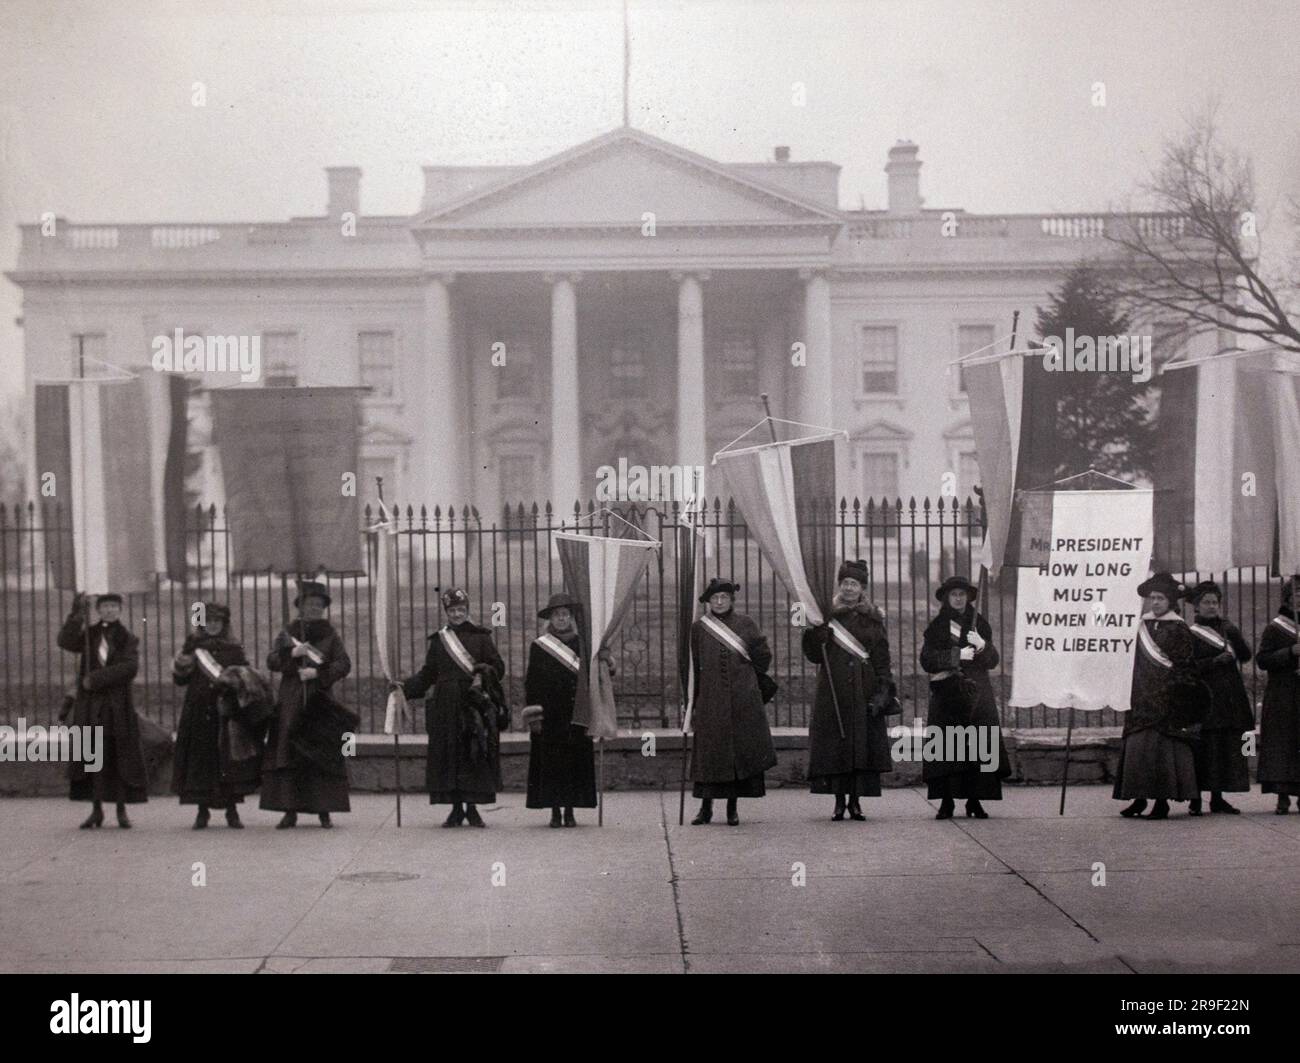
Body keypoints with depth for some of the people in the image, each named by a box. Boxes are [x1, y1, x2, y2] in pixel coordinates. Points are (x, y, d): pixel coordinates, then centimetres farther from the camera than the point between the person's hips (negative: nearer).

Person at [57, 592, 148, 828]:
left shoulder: (128, 639, 5)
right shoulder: (89, 635, 10)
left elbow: (130, 667, -12)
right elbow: (65, 641, -9)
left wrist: (96, 678, -17)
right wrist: (77, 614, -19)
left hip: (118, 707, -1)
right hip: (90, 705, 1)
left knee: (120, 757, -1)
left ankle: (121, 810, 5)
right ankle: (96, 810, 7)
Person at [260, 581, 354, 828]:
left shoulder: (330, 635, 8)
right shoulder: (287, 633, 10)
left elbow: (344, 664, -4)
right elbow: (271, 661, -1)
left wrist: (317, 672, -16)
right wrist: (292, 653, -18)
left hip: (320, 703, -1)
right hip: (291, 703, 1)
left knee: (324, 757, -4)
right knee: (288, 756, -6)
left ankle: (324, 811, 0)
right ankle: (290, 811, -3)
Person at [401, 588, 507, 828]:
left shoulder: (481, 637, 6)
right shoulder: (438, 640, 12)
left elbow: (498, 668, 3)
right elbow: (427, 675, 12)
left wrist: (483, 675, -16)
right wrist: (405, 687, 0)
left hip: (474, 705, -2)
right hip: (446, 706, 2)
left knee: (475, 755, -4)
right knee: (449, 756, 0)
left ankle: (472, 808, 5)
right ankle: (456, 808, 7)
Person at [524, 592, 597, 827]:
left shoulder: (581, 644, 7)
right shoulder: (539, 646, 3)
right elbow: (531, 682, 2)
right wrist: (533, 712, -6)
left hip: (574, 713, 1)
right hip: (548, 715, -1)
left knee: (576, 761, 0)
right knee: (550, 762, -2)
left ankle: (570, 811, 7)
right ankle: (555, 812, 4)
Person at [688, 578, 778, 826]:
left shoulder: (745, 624, 5)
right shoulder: (699, 628, 6)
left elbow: (764, 658, 8)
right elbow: (694, 668, 8)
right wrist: (692, 702, 5)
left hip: (742, 700, 0)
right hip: (710, 700, 0)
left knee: (740, 749, -1)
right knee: (709, 751, -2)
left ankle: (732, 808, 8)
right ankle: (706, 808, 5)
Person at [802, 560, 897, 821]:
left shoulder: (873, 619, 9)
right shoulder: (827, 615, 7)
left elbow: (882, 660, 6)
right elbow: (814, 655, 1)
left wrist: (882, 691, -5)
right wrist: (814, 630, -16)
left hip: (864, 691, 1)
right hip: (833, 690, -1)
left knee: (863, 744, -3)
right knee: (835, 744, -4)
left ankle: (856, 801, 4)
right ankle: (839, 801, 2)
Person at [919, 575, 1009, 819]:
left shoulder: (979, 624, 13)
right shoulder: (936, 627, 8)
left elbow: (993, 661, 9)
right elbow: (927, 660, -3)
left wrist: (982, 646, -11)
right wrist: (956, 655, -12)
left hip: (977, 695, 1)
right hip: (946, 696, -1)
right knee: (946, 748, -7)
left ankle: (975, 801, -1)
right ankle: (946, 801, -3)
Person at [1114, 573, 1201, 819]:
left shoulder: (1178, 629, -4)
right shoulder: (1144, 625, 13)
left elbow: (1186, 666, -7)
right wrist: (1136, 695, 14)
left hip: (1168, 700, -6)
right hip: (1143, 697, 6)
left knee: (1162, 746, -7)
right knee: (1138, 745, 2)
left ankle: (1162, 801, -3)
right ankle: (1140, 797, 8)